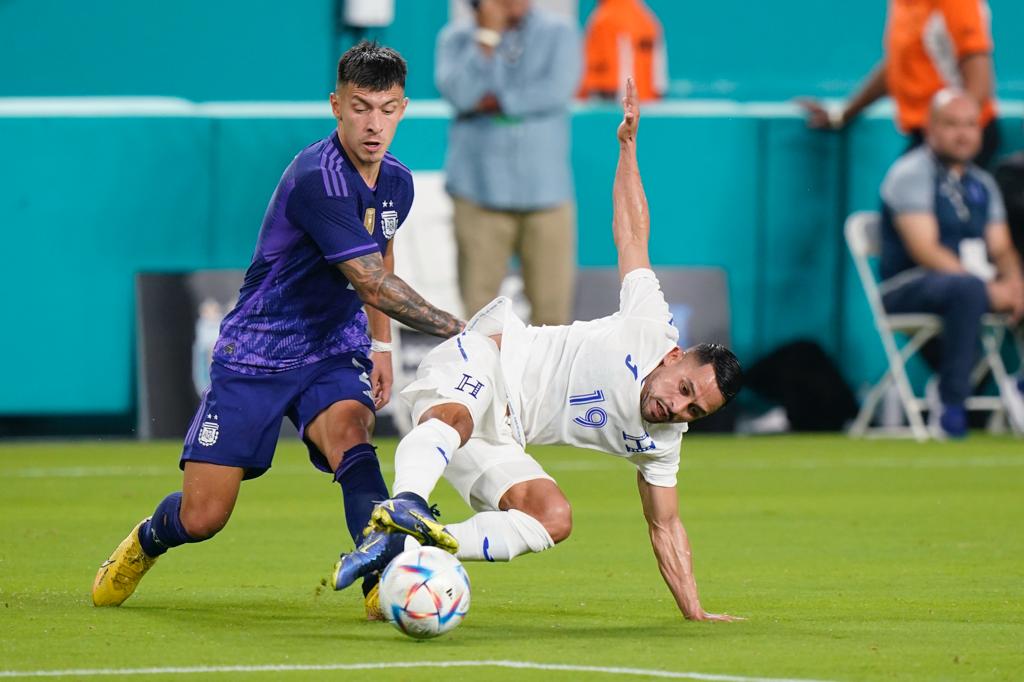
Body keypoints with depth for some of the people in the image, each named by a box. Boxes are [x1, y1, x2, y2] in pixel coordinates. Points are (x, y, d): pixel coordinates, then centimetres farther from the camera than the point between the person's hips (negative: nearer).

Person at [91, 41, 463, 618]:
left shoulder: (397, 181, 2)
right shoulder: (317, 179, -25)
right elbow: (374, 285, -27)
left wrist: (381, 345, 19)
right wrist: (459, 331, -28)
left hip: (334, 354, 5)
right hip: (256, 353, -5)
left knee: (349, 434, -31)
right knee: (202, 517, -2)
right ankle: (145, 542, 33)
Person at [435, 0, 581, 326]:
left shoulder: (559, 33, 6)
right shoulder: (456, 38, 7)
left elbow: (558, 88, -10)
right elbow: (457, 92, -10)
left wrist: (495, 102, -7)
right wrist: (487, 35, -12)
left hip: (545, 186, 0)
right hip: (479, 189, 0)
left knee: (552, 304, -3)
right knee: (478, 303, -4)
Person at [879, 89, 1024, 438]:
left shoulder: (982, 183, 18)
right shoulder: (912, 173, -6)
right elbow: (924, 250, -17)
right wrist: (989, 290, -24)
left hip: (972, 282, 7)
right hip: (907, 287, -7)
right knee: (969, 289, -39)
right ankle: (951, 406, -38)